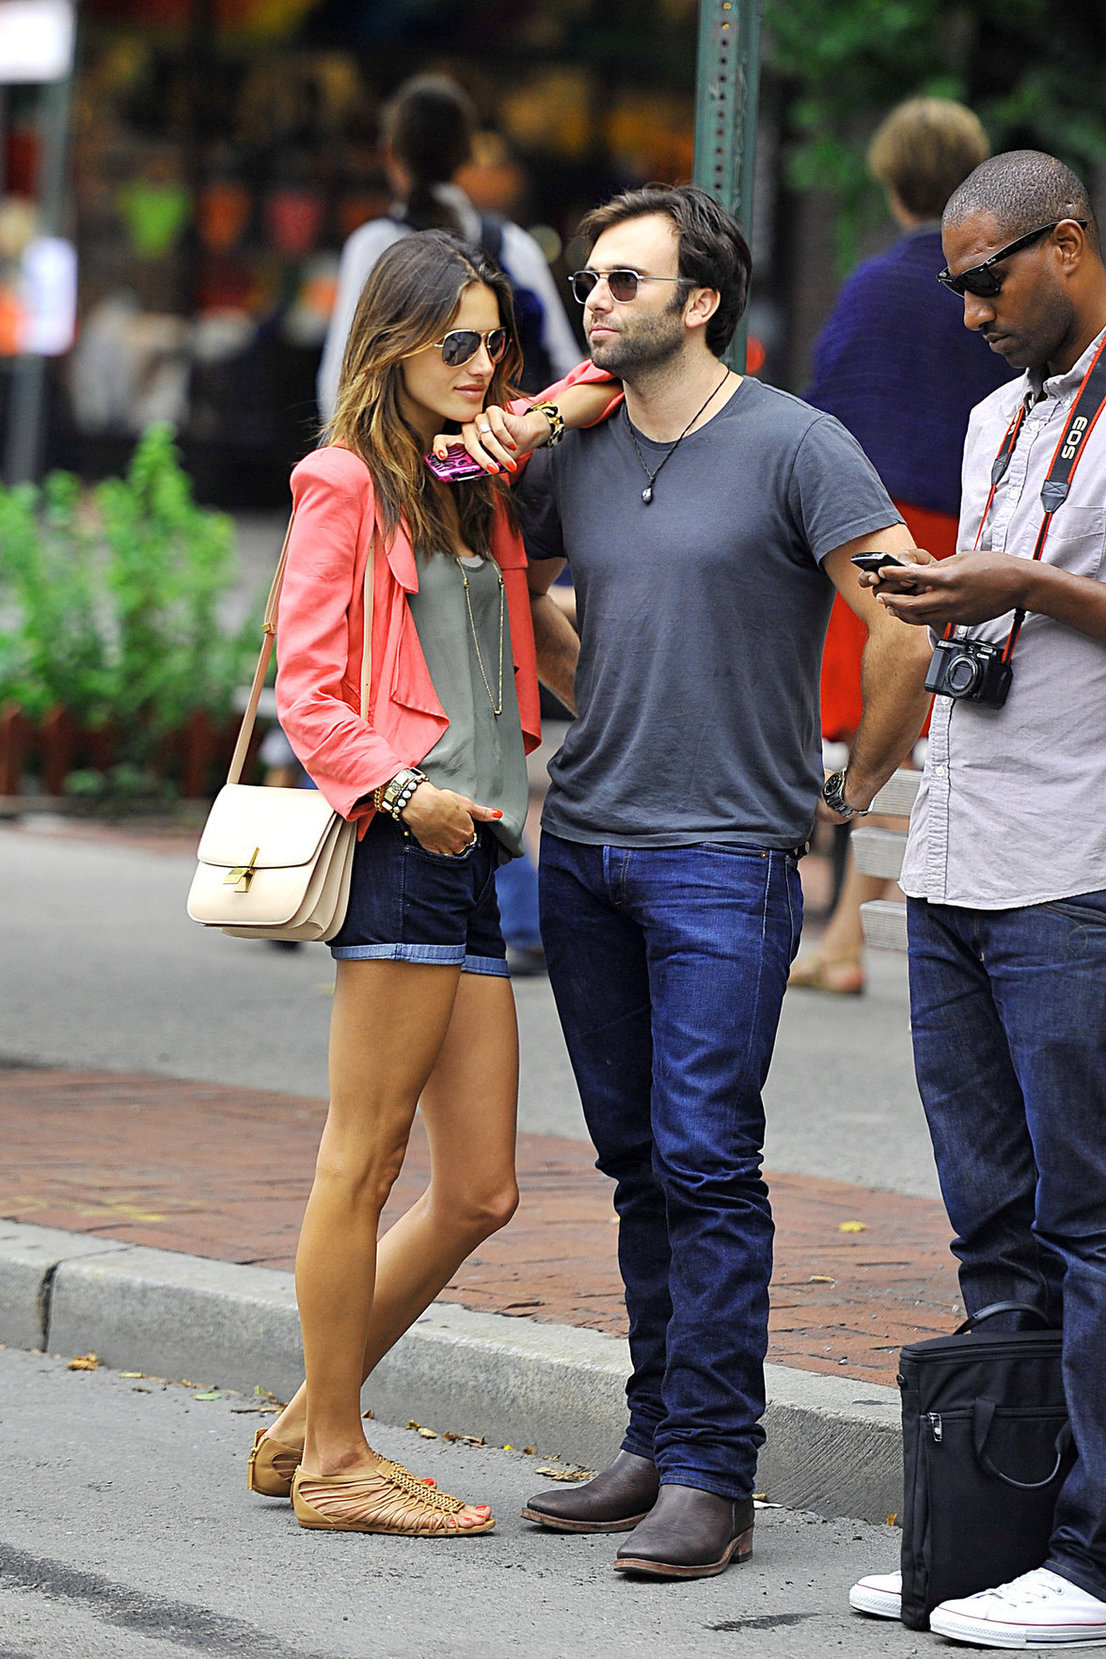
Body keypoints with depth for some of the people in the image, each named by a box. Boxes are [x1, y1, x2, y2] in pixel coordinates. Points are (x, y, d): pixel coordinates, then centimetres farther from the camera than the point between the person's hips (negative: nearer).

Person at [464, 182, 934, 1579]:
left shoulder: (794, 447, -8)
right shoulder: (574, 456, 10)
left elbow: (905, 618, -9)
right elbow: (519, 597, 29)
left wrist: (858, 782, -2)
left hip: (726, 856, -6)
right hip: (583, 845, 6)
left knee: (705, 1162, -9)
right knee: (639, 1161, 11)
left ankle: (711, 1476, -7)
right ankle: (656, 1445, 19)